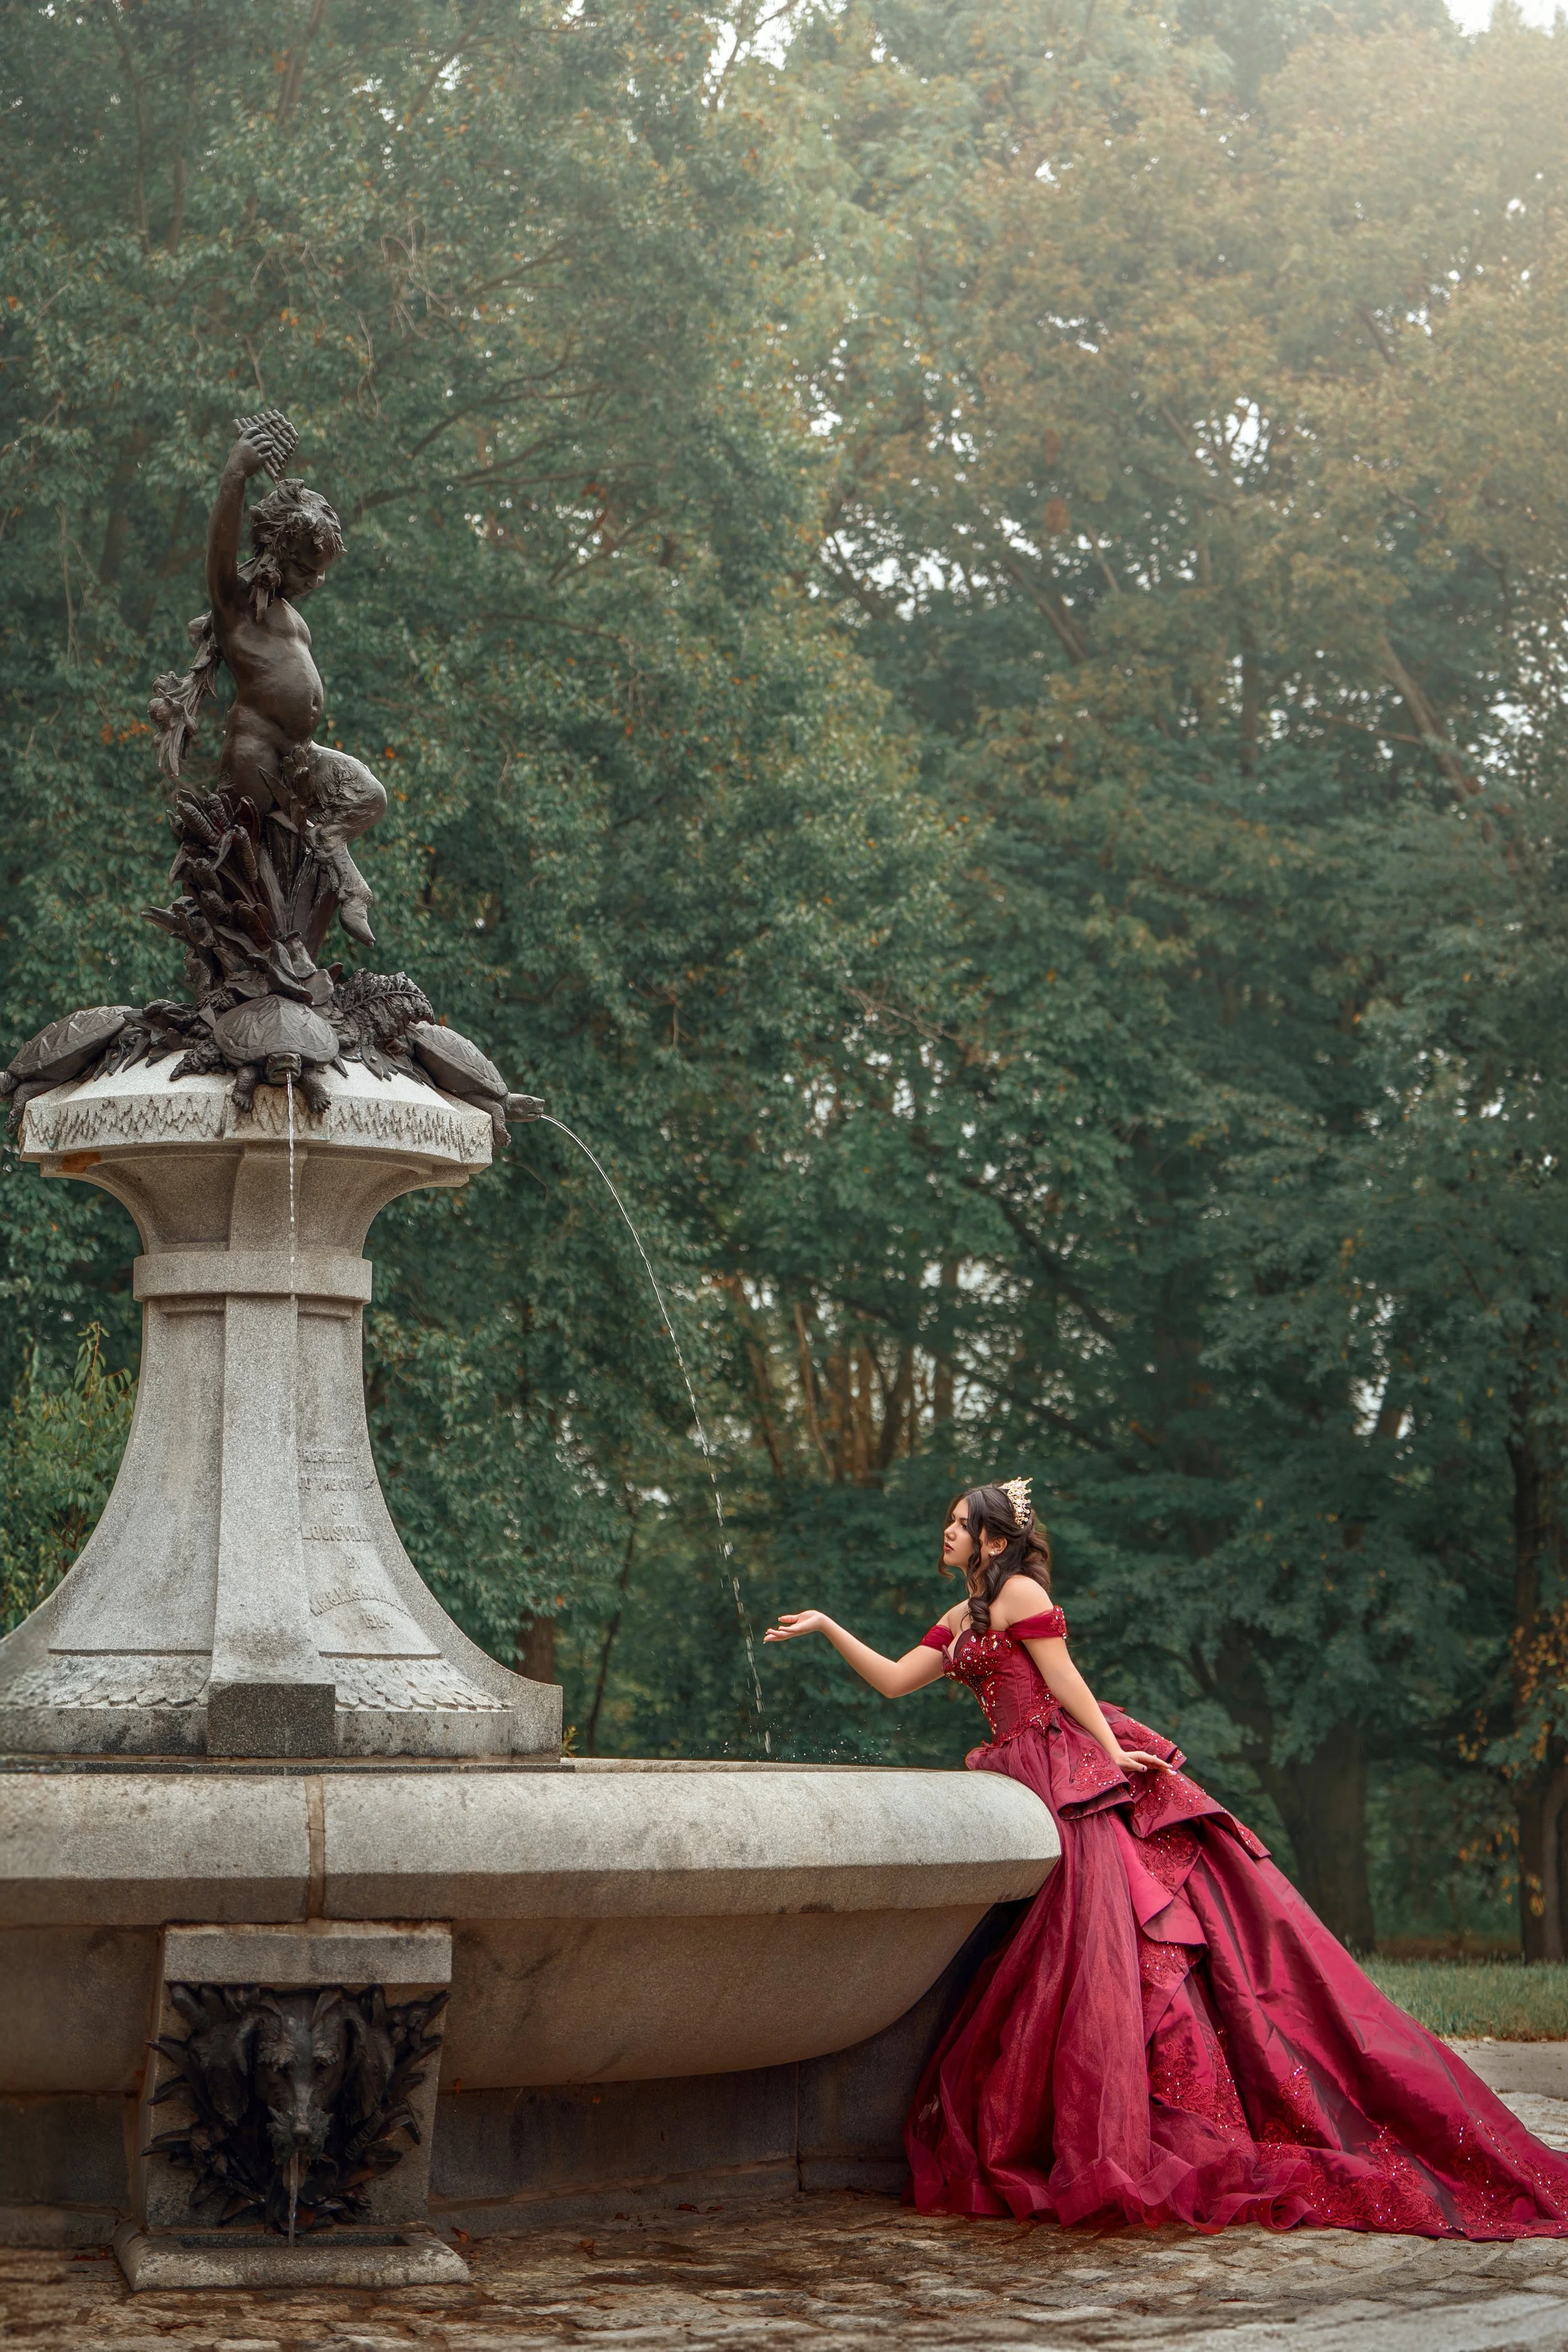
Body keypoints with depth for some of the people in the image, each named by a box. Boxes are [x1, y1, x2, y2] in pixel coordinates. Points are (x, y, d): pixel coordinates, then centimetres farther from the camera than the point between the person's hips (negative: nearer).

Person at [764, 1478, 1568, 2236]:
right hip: (1031, 1782, 7)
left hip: (1076, 1771, -7)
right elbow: (894, 1681, 21)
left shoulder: (1019, 1594, -4)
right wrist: (826, 1628, 23)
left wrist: (1112, 1753, -14)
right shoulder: (962, 1620, 21)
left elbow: (1064, 1681, -10)